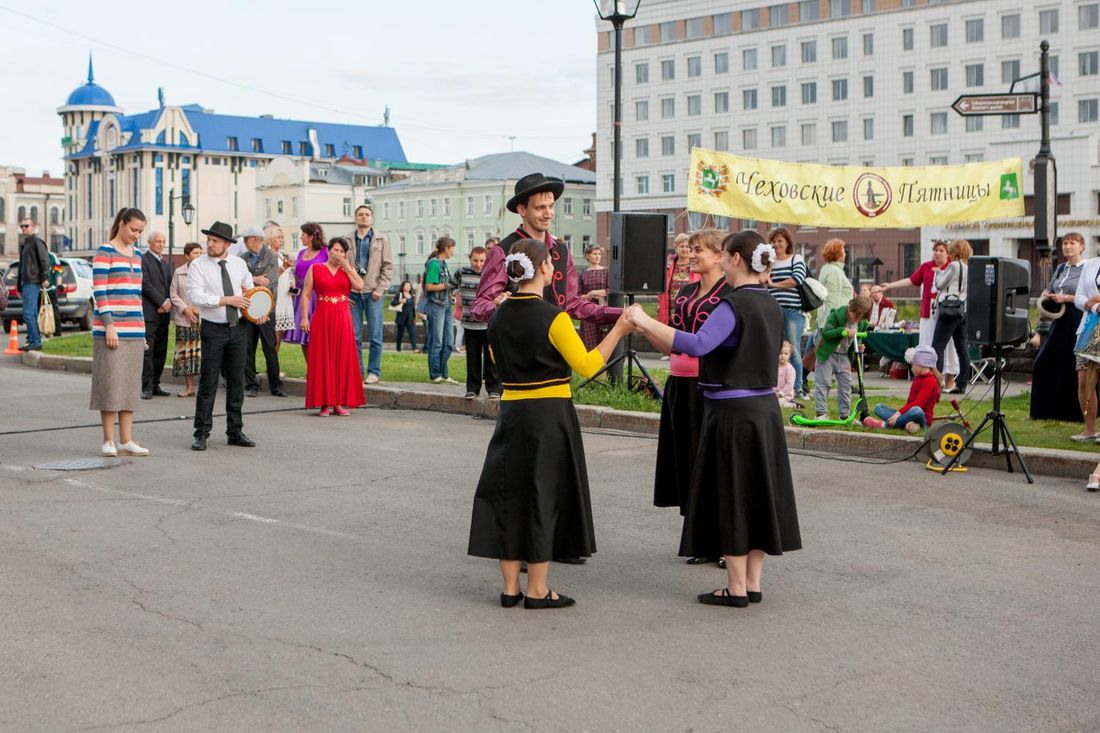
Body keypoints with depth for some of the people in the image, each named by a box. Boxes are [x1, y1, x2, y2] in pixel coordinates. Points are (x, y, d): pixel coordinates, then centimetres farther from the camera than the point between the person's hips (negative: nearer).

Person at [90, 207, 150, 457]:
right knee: (111, 383, -4)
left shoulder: (136, 254, 16)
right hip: (110, 329, -7)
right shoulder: (105, 252, -5)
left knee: (131, 385, 6)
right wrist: (109, 326, -16)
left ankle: (126, 441, 9)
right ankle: (108, 440, 2)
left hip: (135, 330, 7)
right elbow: (99, 290, -10)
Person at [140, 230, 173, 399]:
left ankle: (155, 385, 13)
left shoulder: (166, 263, 21)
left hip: (163, 314, 7)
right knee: (147, 351, -8)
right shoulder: (143, 260, -3)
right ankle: (146, 387, -7)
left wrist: (168, 302, -4)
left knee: (160, 352, 7)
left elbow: (170, 286, 16)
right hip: (149, 313, -7)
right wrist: (162, 302, -12)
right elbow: (146, 284, -11)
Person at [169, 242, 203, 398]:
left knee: (203, 351, -8)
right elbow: (173, 294, 7)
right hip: (184, 319, 2)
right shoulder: (178, 272, 7)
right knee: (186, 352, 3)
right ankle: (189, 387, 10)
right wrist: (185, 309, -4)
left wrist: (200, 308, -9)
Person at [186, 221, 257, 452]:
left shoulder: (239, 264, 7)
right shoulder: (198, 265, -6)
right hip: (213, 329, -4)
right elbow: (195, 295, -18)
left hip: (237, 328, 4)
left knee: (236, 382, 9)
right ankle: (201, 434, 2)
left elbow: (250, 288, 23)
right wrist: (227, 300, -19)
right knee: (208, 383, -5)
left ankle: (235, 432, 18)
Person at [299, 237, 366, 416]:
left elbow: (359, 286, -8)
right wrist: (304, 317, -8)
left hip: (342, 320, 2)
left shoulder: (349, 270, 11)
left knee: (342, 359, 2)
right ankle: (324, 403, 2)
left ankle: (339, 403, 9)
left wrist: (347, 266, -6)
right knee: (322, 360, -2)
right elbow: (306, 294, 1)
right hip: (322, 319, -2)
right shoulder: (315, 269, 5)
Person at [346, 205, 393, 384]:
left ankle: (374, 372, 6)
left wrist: (380, 289, -6)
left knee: (375, 336, -1)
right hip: (352, 293, 1)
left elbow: (388, 267, 3)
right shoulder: (347, 240, 9)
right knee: (354, 336, 3)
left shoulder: (382, 240, 7)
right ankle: (356, 371, 10)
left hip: (373, 293, -1)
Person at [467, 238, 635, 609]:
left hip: (510, 412, 6)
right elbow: (587, 366, -11)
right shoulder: (552, 316, -14)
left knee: (509, 494, 10)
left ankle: (510, 587, 14)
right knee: (544, 495, 3)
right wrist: (619, 330, -5)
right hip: (550, 415, -5)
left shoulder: (499, 317, 4)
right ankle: (537, 590, 9)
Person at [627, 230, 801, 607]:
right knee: (758, 492, 12)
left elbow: (698, 345, -31)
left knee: (730, 496, 1)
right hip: (766, 407, 8)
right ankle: (753, 583, 20)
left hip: (732, 413, -8)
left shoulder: (734, 304, -17)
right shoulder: (770, 303, 9)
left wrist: (646, 322, -27)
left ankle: (736, 588, 7)